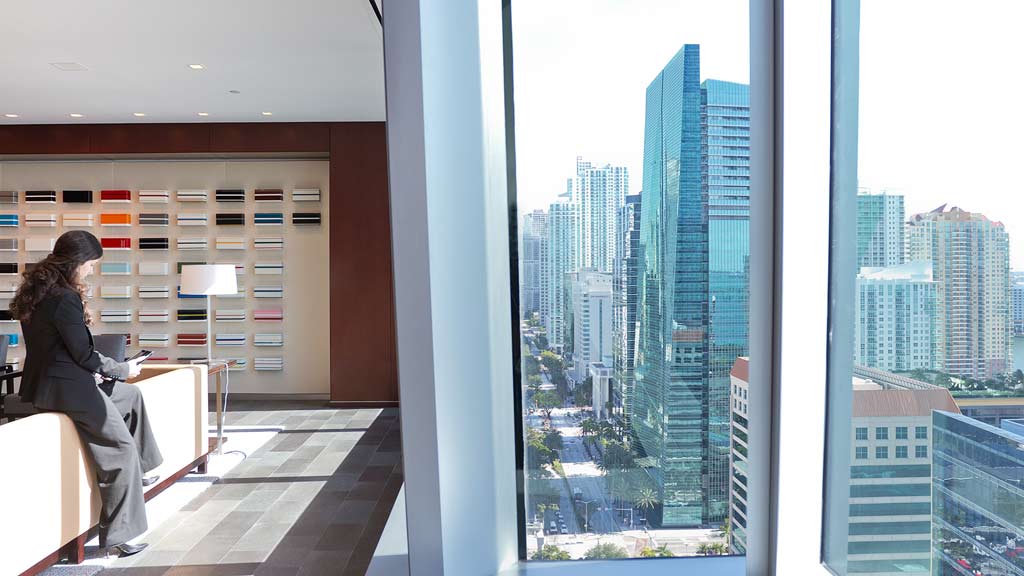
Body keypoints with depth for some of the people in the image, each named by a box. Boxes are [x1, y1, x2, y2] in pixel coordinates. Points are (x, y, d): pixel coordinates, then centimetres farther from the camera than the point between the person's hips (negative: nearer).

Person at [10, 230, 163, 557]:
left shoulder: (38, 289, 9)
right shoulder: (65, 298, -21)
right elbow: (84, 354, -18)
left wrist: (94, 370, 11)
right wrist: (123, 370, -3)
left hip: (47, 379, 10)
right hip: (66, 388, -10)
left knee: (131, 396, 25)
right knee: (121, 449, -3)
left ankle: (137, 473, 29)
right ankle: (118, 538, 2)